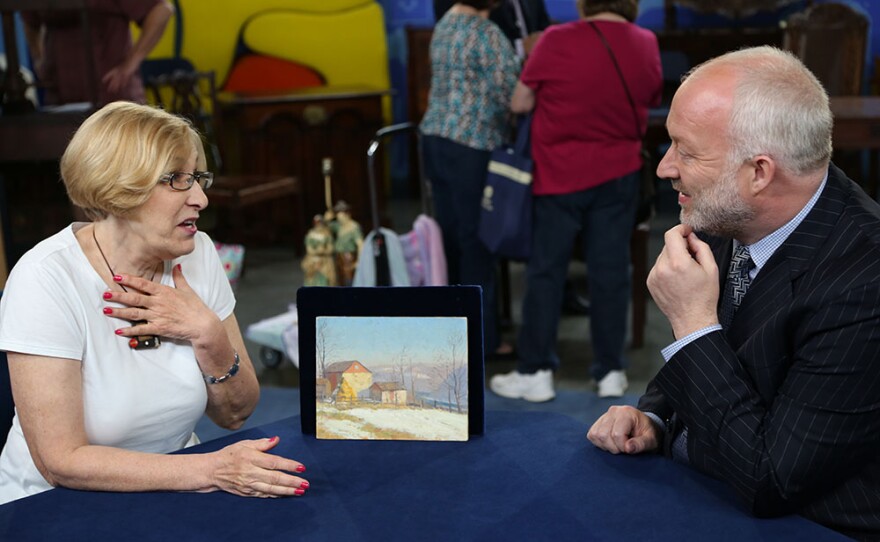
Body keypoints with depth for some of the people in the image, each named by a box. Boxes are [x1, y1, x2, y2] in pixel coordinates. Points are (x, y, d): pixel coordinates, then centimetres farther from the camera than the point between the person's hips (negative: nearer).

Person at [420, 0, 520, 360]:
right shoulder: (486, 34, -14)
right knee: (477, 239, 0)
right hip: (471, 146, -8)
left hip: (435, 138, 8)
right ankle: (482, 337, 10)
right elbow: (510, 96, -16)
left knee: (450, 235, 14)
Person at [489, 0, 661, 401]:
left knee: (546, 271, 5)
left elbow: (520, 104, -6)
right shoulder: (646, 45, 0)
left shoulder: (558, 41, -13)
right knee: (610, 271, 8)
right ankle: (610, 371, 14)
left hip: (560, 174, -3)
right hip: (619, 175, 3)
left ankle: (536, 372, 10)